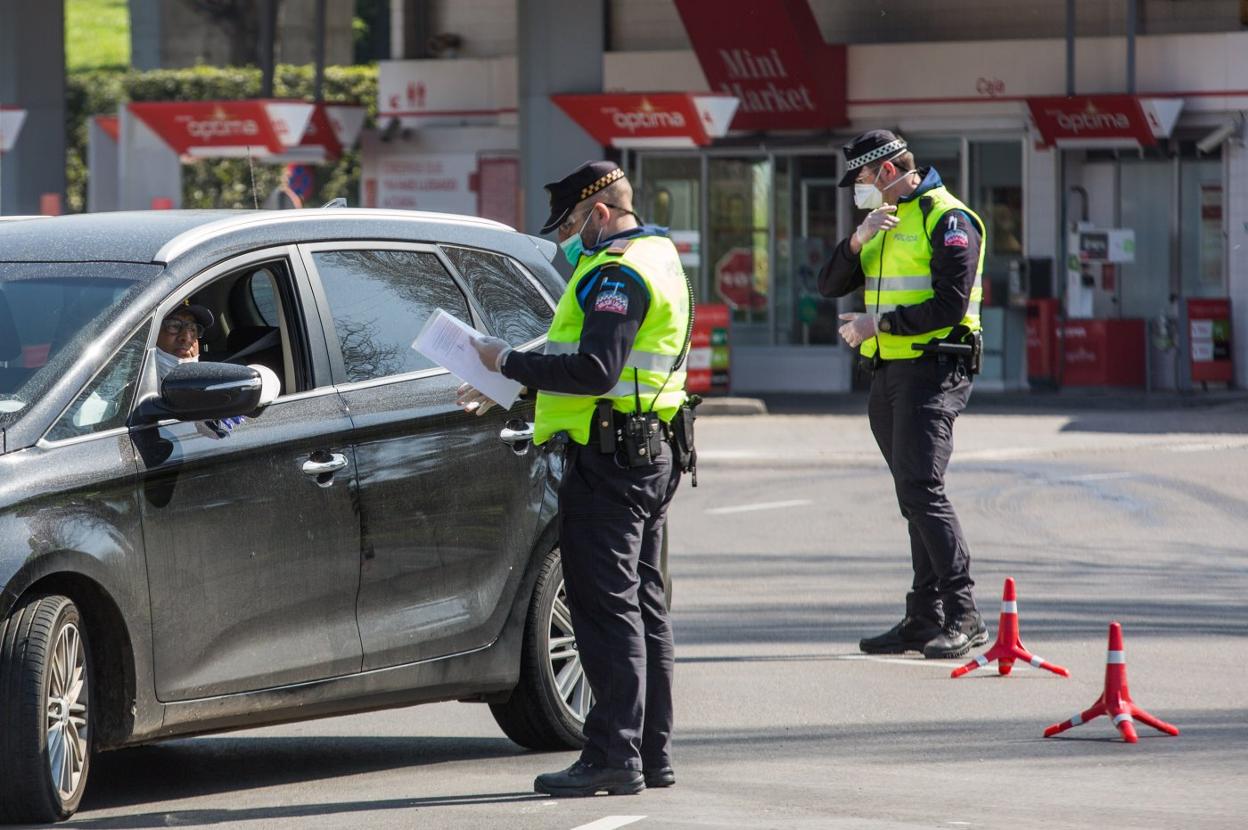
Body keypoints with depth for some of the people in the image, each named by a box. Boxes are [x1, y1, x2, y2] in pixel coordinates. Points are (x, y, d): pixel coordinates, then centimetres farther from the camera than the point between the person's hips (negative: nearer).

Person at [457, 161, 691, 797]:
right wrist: (506, 390, 18)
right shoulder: (658, 261, 19)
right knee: (642, 602, 13)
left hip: (608, 458, -11)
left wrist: (508, 361, -15)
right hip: (652, 455, 11)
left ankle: (614, 755, -11)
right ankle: (653, 755, 16)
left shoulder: (618, 273, -15)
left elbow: (594, 371, -25)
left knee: (606, 603, -9)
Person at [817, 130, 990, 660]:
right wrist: (859, 241, -6)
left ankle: (964, 617, -17)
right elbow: (830, 285, 11)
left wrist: (879, 324, -16)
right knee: (914, 498, 9)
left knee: (921, 489, -16)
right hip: (889, 373, 9)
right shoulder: (883, 223, 19)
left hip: (932, 371, -9)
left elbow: (950, 306, -17)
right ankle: (925, 619, 11)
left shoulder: (948, 220, -9)